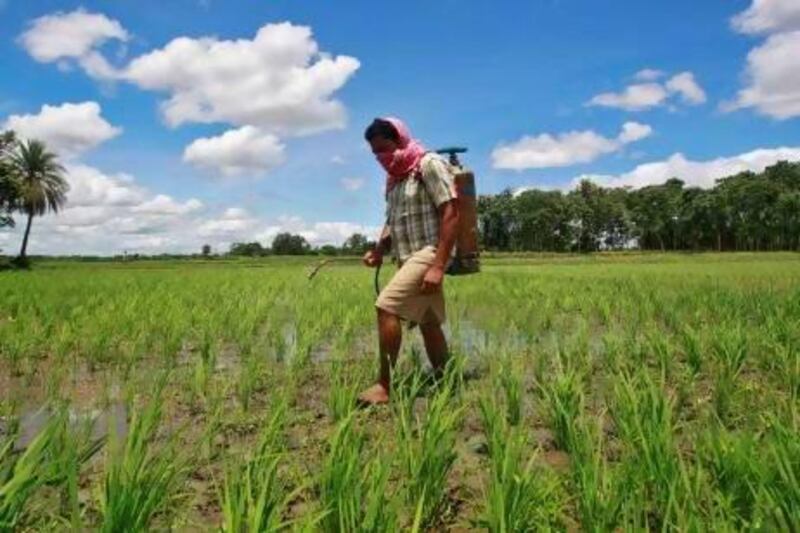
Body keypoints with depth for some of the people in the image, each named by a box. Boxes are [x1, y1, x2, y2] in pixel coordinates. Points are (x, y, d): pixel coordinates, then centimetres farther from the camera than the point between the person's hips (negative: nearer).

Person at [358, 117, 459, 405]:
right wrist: (379, 250, 2)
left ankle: (384, 386, -15)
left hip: (428, 252, -9)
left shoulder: (430, 165, -8)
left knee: (386, 306, -21)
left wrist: (438, 266, -24)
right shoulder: (395, 177, 17)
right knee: (429, 323, 12)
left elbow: (451, 215, -16)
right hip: (409, 258, 9)